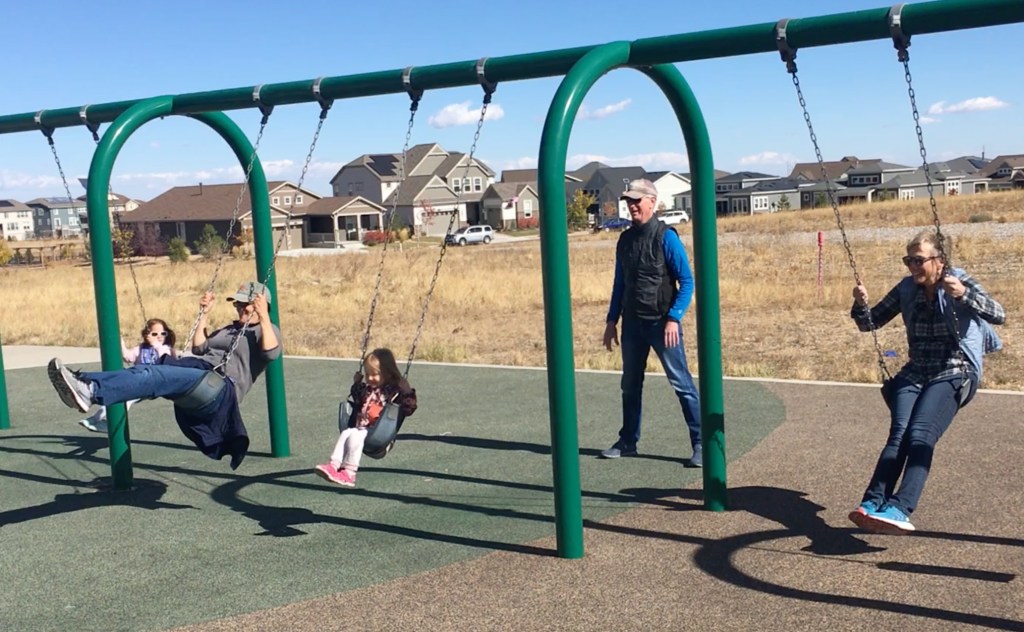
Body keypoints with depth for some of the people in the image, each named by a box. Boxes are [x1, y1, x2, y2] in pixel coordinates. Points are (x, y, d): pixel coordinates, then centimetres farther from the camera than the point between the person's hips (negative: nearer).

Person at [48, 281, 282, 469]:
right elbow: (198, 348, 31)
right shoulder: (230, 329, 37)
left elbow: (272, 353, -11)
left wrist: (263, 317, -17)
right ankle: (84, 382, -38)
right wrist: (204, 314, 29)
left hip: (220, 387, -8)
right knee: (144, 370, -18)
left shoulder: (266, 330, 12)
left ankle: (92, 392, -49)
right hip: (197, 370, 8)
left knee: (155, 376, -31)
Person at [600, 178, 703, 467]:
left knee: (681, 383, -5)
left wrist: (673, 318, -18)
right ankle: (628, 442, 25)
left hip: (662, 323, -6)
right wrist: (611, 320, 14)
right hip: (632, 324, 6)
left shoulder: (666, 237, -8)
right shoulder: (625, 240, 10)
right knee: (630, 385, 13)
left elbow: (687, 281, -10)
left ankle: (701, 444, 0)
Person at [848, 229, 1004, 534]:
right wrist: (861, 305, -11)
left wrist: (964, 295, -34)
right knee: (899, 434, -22)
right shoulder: (906, 289, 9)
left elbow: (999, 315, -17)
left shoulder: (960, 282, -2)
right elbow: (870, 323, 11)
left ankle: (899, 509, -39)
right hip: (915, 372, 4)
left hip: (955, 374, -4)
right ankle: (873, 503, -35)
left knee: (920, 435, -27)